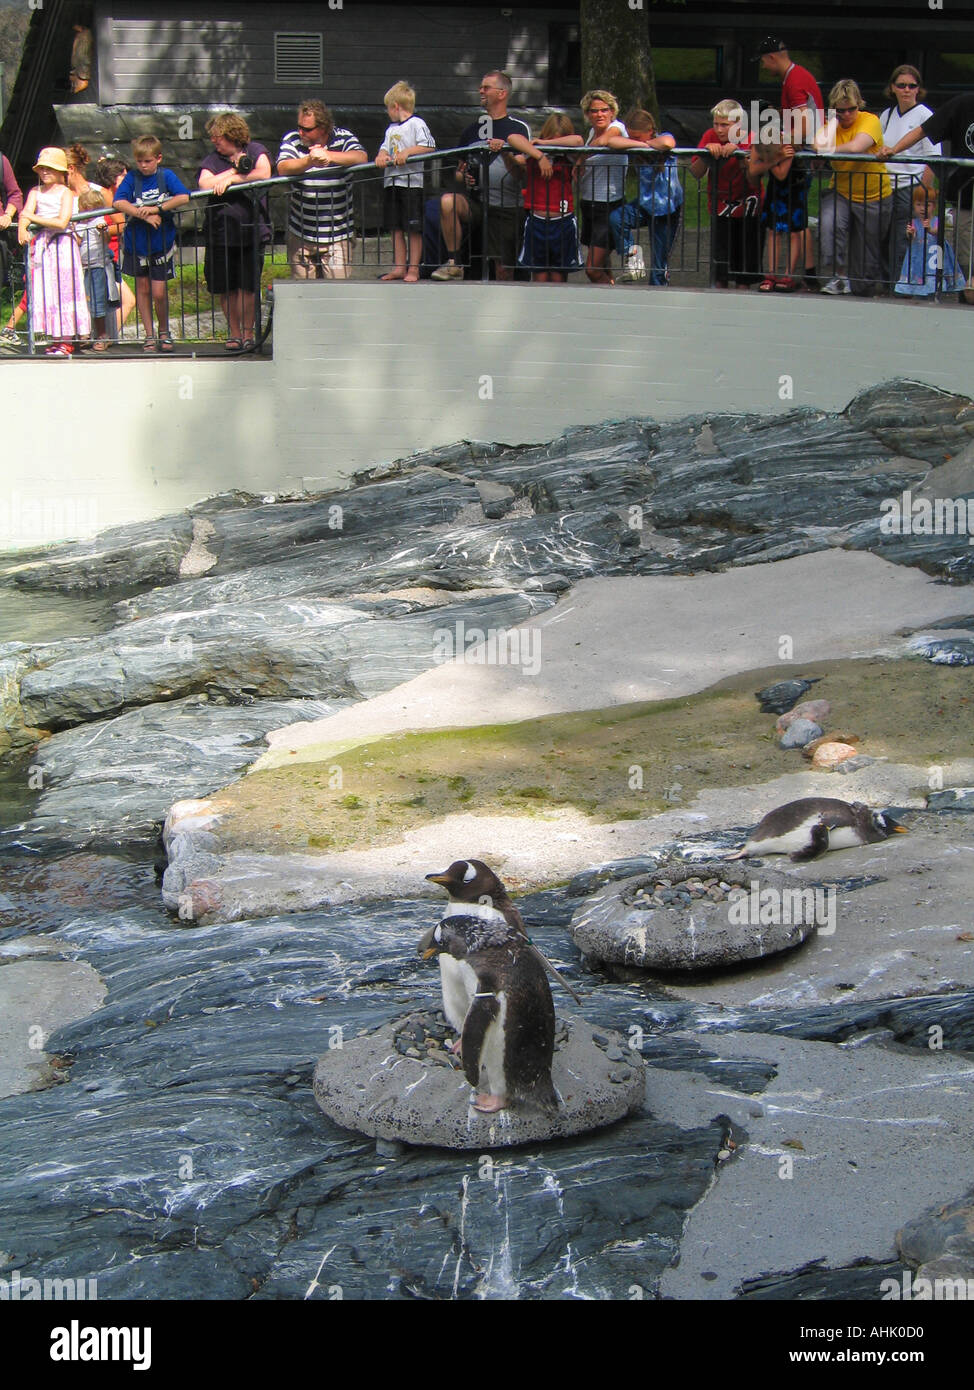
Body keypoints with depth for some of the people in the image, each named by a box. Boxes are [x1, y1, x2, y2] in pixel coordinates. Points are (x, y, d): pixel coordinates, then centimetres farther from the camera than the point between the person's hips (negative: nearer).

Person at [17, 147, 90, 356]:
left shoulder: (65, 192, -2)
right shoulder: (35, 192, 9)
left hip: (62, 245, -4)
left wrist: (34, 218, -17)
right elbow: (25, 215, -4)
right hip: (40, 245, 4)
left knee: (64, 290, -4)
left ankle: (66, 341, -1)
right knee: (43, 292, 1)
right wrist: (22, 229, -26)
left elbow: (62, 222, -14)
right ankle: (55, 338, 6)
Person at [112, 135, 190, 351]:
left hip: (161, 243, -2)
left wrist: (157, 209, -23)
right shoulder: (132, 178, -2)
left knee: (159, 292, -4)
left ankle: (164, 332, 17)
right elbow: (119, 202, -15)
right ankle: (149, 335, 16)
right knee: (142, 288, 7)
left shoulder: (166, 176, -4)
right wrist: (144, 215, -25)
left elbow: (184, 197, -18)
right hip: (136, 243, 2)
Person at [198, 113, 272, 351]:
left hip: (251, 231, -2)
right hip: (220, 233, 2)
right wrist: (236, 169, -9)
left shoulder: (255, 151, 5)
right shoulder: (213, 159, 9)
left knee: (247, 286, -6)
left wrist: (230, 179, -13)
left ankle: (248, 333, 5)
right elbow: (205, 184, -8)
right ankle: (234, 332, 17)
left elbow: (264, 174, -13)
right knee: (225, 287, 4)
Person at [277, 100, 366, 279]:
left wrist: (329, 156, -32)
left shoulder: (343, 137, 0)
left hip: (337, 235, -1)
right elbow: (283, 169, -16)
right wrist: (309, 161, -36)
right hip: (300, 234, 2)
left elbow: (362, 158, -18)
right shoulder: (292, 140, 1)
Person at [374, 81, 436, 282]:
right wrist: (382, 155, -6)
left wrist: (408, 152, -20)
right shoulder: (391, 128, 20)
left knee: (413, 228, -4)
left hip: (412, 182, -8)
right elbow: (385, 146, 17)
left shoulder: (417, 123, -4)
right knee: (396, 228, 9)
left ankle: (413, 268, 0)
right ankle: (399, 267, 14)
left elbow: (429, 146, -13)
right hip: (391, 182, 8)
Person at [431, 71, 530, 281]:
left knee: (504, 270, -7)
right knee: (448, 201, -29)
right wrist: (463, 177, -1)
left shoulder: (518, 128, 4)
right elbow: (459, 171, 23)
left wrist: (505, 150, -21)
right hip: (475, 202, 3)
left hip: (506, 208, -3)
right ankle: (454, 264, -23)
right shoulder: (471, 130, 16)